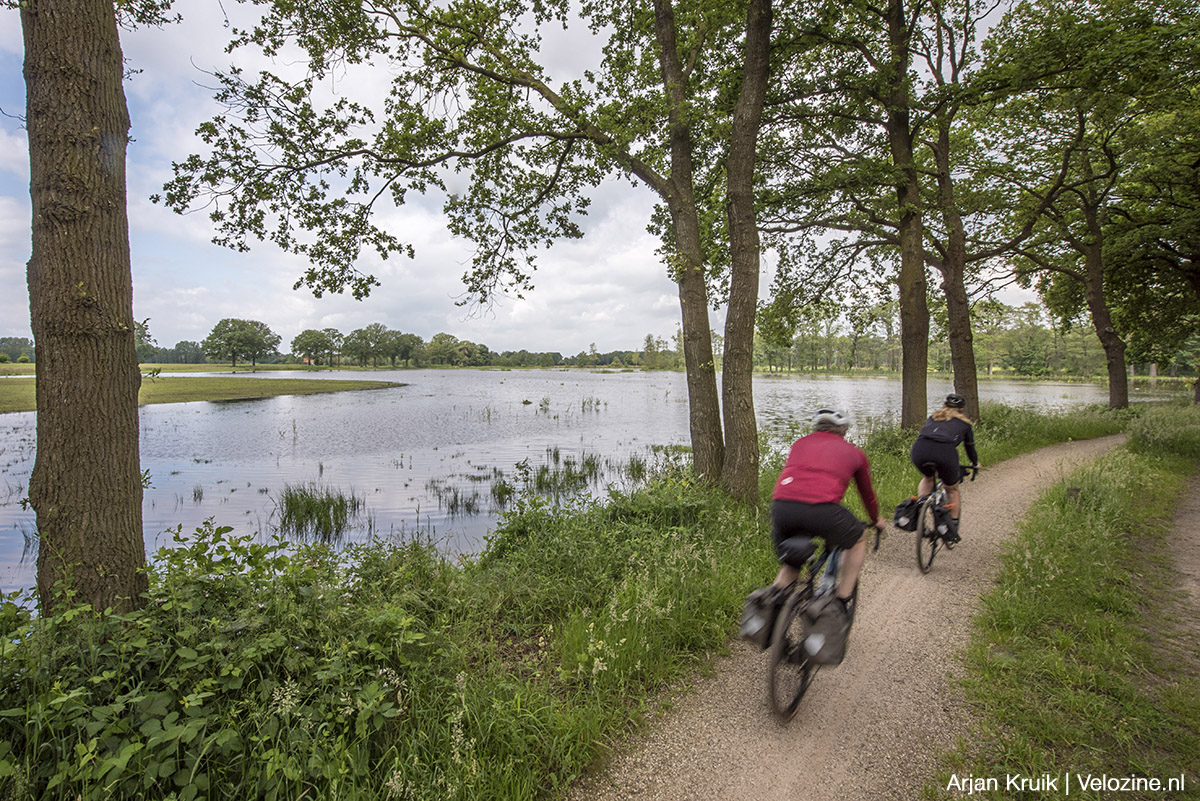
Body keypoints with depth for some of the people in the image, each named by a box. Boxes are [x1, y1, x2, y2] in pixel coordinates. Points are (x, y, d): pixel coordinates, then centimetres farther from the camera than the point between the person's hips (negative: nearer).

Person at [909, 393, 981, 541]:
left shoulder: (933, 416, 35)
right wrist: (975, 464, 60)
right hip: (945, 452, -2)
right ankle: (953, 530, 28)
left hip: (920, 449, 2)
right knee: (952, 489, 24)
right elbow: (970, 447, 40)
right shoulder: (964, 423, 30)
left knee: (927, 478, 34)